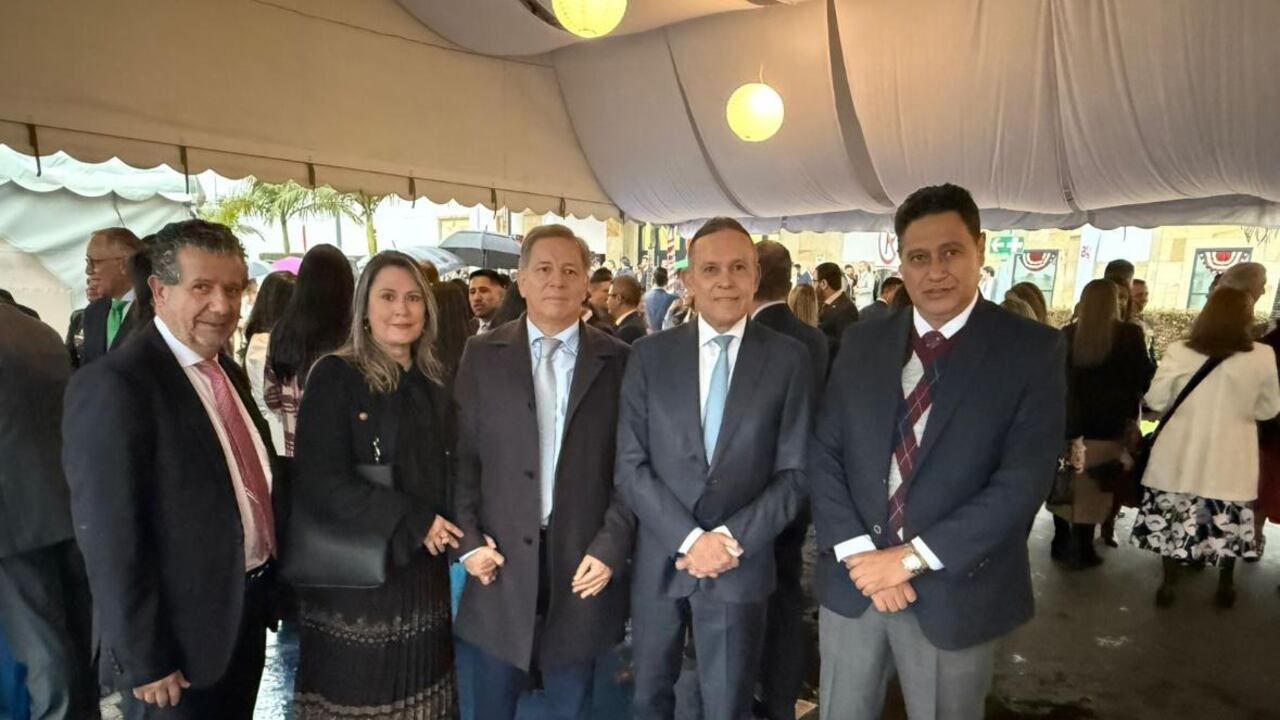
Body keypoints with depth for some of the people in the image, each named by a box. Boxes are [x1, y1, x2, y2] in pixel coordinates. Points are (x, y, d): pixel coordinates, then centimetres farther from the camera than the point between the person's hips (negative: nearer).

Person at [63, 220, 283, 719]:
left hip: (246, 612, 8)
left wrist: (270, 580, 13)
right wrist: (143, 660, -17)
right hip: (182, 634, -7)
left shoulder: (227, 373, 7)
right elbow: (110, 539, -20)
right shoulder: (113, 385, -19)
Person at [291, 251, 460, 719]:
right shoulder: (335, 376, -11)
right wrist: (412, 522, -18)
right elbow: (319, 482, -18)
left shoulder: (431, 384, 6)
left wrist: (446, 529, -3)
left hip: (422, 569, 5)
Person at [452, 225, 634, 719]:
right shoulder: (482, 354, 1)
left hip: (582, 560, 0)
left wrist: (611, 546, -8)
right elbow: (463, 454, 1)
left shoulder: (618, 360, -1)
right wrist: (468, 539, -6)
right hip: (501, 560, 1)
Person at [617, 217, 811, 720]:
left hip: (740, 565, -1)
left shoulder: (788, 359, -4)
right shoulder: (649, 356, -3)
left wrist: (731, 538, -14)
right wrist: (688, 539, -15)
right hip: (660, 560, 1)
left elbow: (794, 473, -5)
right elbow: (630, 466, -5)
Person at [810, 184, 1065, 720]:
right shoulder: (864, 341, 2)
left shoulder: (1032, 350, -8)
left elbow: (1023, 481, -15)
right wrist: (858, 552, -12)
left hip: (954, 594, -2)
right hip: (851, 582, 3)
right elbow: (824, 453, 0)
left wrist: (911, 558, -17)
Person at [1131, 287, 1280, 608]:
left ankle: (1169, 584, 23)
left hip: (1181, 457, 0)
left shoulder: (1179, 352, -10)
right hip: (1230, 461, 1)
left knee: (1174, 521, 12)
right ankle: (1225, 586, 32)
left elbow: (1155, 400, -3)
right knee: (1228, 525, 17)